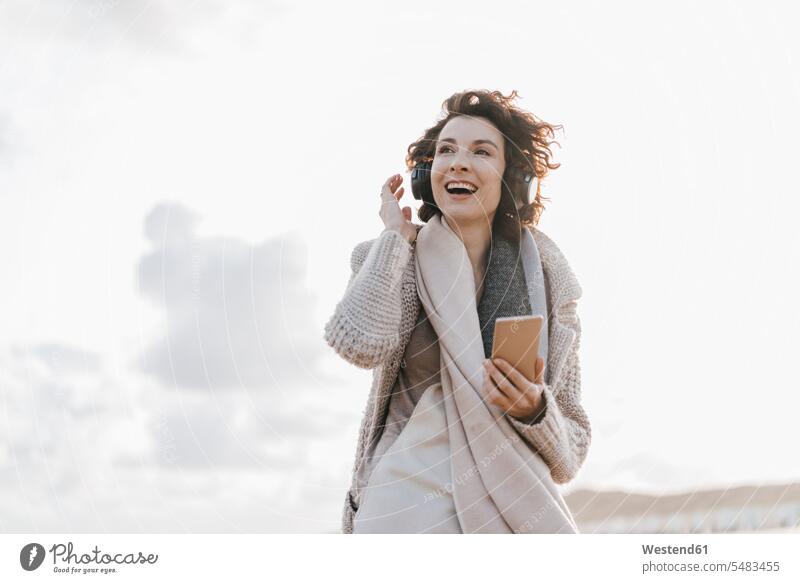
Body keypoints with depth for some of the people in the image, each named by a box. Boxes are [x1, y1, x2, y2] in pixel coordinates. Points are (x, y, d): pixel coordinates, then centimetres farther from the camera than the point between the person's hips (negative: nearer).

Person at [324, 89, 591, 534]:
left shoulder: (548, 284, 6)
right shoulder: (397, 261, 4)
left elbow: (571, 450, 9)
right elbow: (361, 343, -20)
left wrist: (535, 410, -13)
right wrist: (396, 232, -6)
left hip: (516, 509, 2)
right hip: (407, 506, -1)